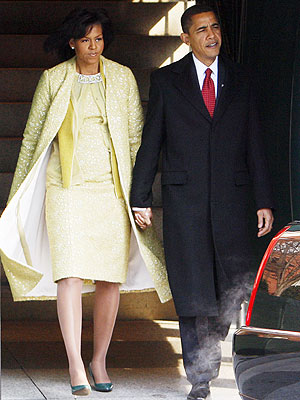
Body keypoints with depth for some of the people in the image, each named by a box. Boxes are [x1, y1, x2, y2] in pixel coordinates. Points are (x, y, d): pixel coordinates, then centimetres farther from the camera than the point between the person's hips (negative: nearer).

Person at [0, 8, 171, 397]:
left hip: (112, 188, 2)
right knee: (70, 274, -14)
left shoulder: (122, 78, 7)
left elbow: (137, 136, 9)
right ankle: (76, 366, -16)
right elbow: (33, 137, 10)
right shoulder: (54, 80, 5)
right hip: (66, 187, -1)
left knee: (110, 278, 2)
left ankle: (100, 361, 16)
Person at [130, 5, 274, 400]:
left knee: (233, 289, -2)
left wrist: (264, 201, 6)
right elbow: (150, 142, 7)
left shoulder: (240, 79, 11)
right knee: (193, 293, -4)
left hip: (231, 199, 2)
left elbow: (254, 144, 11)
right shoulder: (166, 81, 6)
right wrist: (141, 198, 3)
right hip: (184, 200, -2)